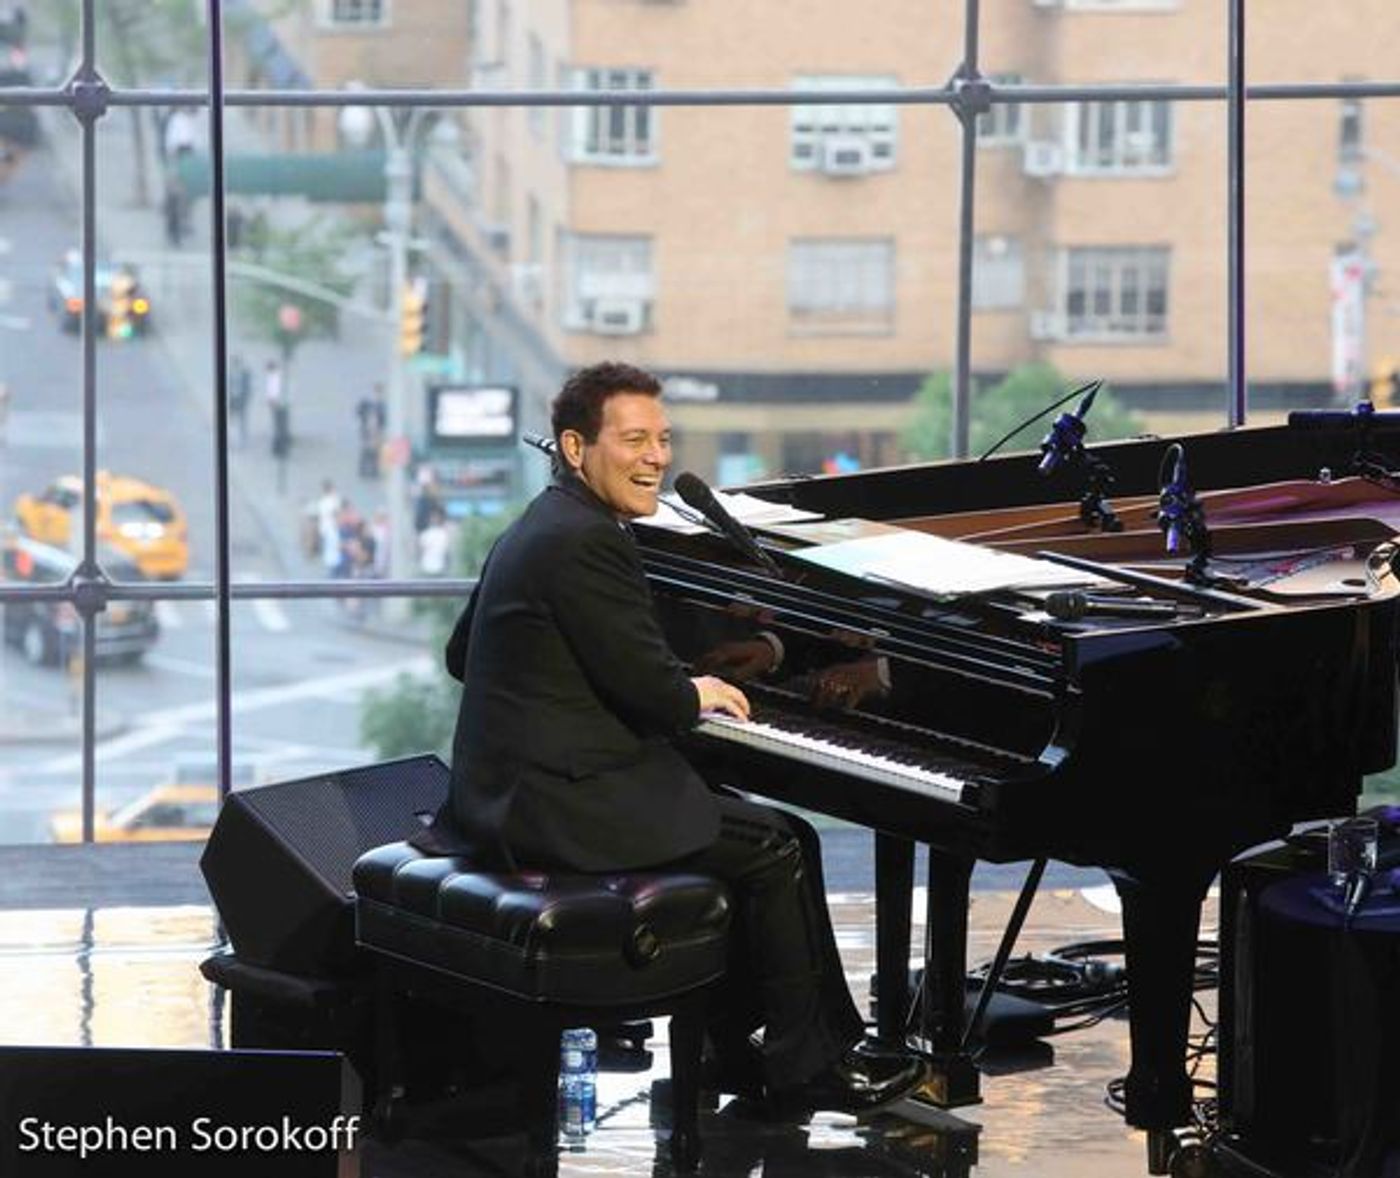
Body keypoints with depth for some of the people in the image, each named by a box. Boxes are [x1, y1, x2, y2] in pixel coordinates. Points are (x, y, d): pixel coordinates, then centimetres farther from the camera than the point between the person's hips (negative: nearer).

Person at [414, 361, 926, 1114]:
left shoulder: (540, 529, 14)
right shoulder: (587, 543, -18)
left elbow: (462, 656, 24)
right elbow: (650, 688, -20)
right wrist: (697, 695, 4)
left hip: (515, 790, 11)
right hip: (562, 806, -11)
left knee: (744, 827, 19)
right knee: (777, 852, -4)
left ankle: (736, 1051, 20)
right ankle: (811, 1070, 6)